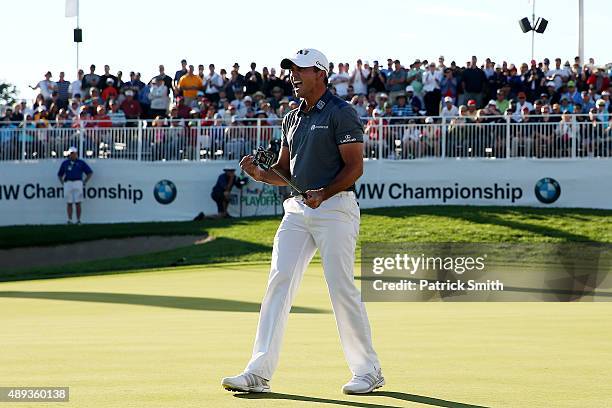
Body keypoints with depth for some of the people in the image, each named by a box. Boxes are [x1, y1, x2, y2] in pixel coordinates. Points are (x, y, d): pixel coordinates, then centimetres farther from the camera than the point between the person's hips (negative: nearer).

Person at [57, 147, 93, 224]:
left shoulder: (81, 163, 8)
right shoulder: (65, 163, 13)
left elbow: (90, 173, 11)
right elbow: (60, 175, 23)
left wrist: (84, 182, 3)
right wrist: (62, 183, 8)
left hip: (78, 183, -2)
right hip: (68, 183, 2)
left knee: (78, 203, -6)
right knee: (69, 203, -1)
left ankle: (78, 220, -2)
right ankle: (70, 220, 2)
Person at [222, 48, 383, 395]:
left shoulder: (341, 113, -5)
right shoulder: (293, 118, 19)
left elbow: (355, 166, -11)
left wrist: (324, 193, -25)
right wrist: (261, 174, 0)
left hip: (335, 208, -7)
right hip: (297, 209, 7)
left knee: (342, 288, -6)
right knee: (278, 284, -3)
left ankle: (369, 371, 6)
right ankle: (259, 373, -6)